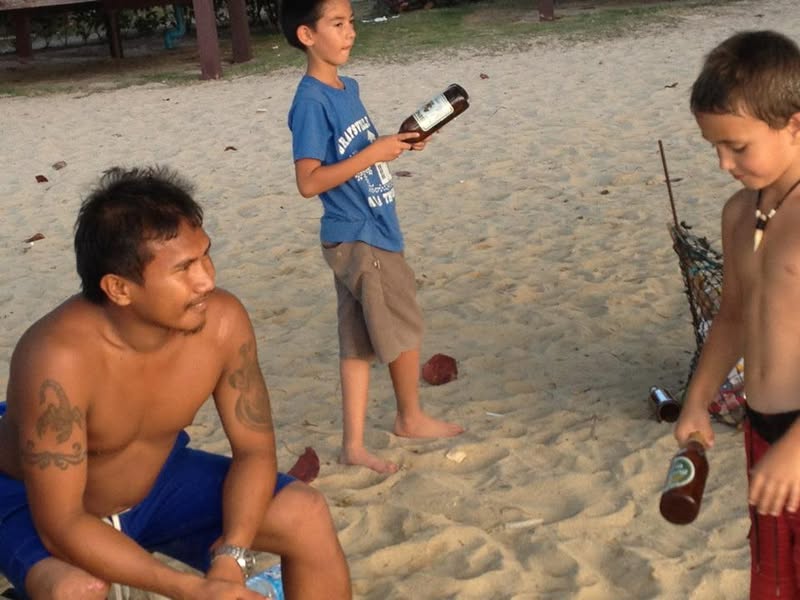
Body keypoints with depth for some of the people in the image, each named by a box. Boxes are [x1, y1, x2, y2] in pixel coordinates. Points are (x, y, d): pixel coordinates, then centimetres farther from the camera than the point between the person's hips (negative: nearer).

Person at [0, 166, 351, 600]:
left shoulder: (222, 321, -23)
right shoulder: (59, 358, -37)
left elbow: (255, 450, -11)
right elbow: (61, 525, -32)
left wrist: (230, 557, -26)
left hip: (158, 480, 4)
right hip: (36, 501, -4)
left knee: (307, 514, -11)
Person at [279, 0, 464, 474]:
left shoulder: (348, 88, 10)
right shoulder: (311, 102, -17)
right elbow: (309, 182, -22)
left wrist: (399, 142, 4)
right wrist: (373, 154, -24)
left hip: (368, 234, 8)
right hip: (358, 239, -8)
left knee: (360, 341, 10)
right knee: (405, 327, 5)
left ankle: (354, 445, 17)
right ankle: (412, 418, 26)